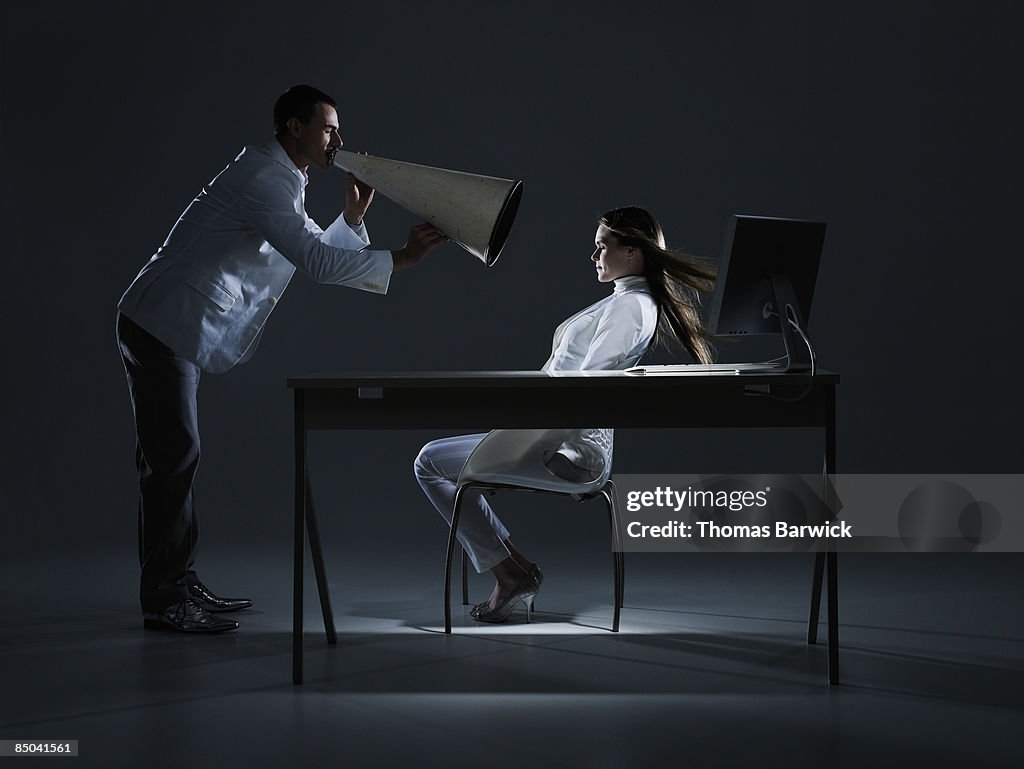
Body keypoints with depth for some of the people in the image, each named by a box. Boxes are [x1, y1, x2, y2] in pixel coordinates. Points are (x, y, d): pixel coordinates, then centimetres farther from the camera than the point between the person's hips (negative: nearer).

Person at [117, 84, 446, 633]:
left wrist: (353, 216, 8)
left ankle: (176, 584, 19)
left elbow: (311, 255, 21)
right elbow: (318, 263, -24)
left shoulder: (281, 181, 18)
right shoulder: (264, 179, -16)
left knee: (170, 458, 12)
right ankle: (165, 601, -6)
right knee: (174, 457, -10)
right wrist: (400, 259, -21)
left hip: (168, 330, 11)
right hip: (163, 326, -11)